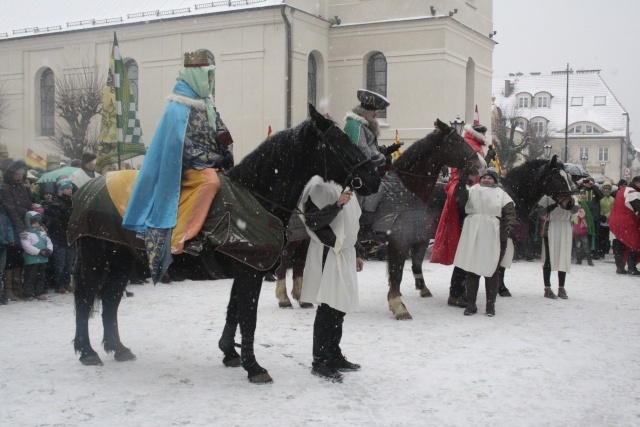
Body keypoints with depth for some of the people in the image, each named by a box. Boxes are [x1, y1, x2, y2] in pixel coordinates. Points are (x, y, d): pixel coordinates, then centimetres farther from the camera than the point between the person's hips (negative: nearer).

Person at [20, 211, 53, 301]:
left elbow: (49, 242, 13)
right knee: (30, 277, -3)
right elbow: (27, 246, -19)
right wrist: (40, 252, -23)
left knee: (41, 277, 14)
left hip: (42, 259, 7)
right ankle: (28, 294, 4)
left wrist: (49, 249, -9)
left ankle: (39, 292, 22)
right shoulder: (26, 234, -10)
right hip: (31, 260, -7)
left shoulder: (42, 232, 13)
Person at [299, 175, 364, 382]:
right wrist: (337, 205, -29)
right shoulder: (318, 187, -11)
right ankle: (319, 361, 0)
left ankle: (334, 356, 23)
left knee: (340, 307, 13)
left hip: (344, 253, 8)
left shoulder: (343, 185, 16)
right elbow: (313, 222, -19)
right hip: (327, 254, -8)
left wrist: (356, 253, 23)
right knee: (327, 309, -7)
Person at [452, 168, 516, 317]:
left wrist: (509, 225, -14)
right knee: (471, 270, 3)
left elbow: (510, 211, 4)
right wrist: (461, 183, -21)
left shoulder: (501, 194, 13)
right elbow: (459, 197, -3)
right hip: (472, 236, 1)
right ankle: (471, 304, 12)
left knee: (491, 271, 3)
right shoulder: (472, 190, 15)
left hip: (493, 237, -1)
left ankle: (490, 305, 12)